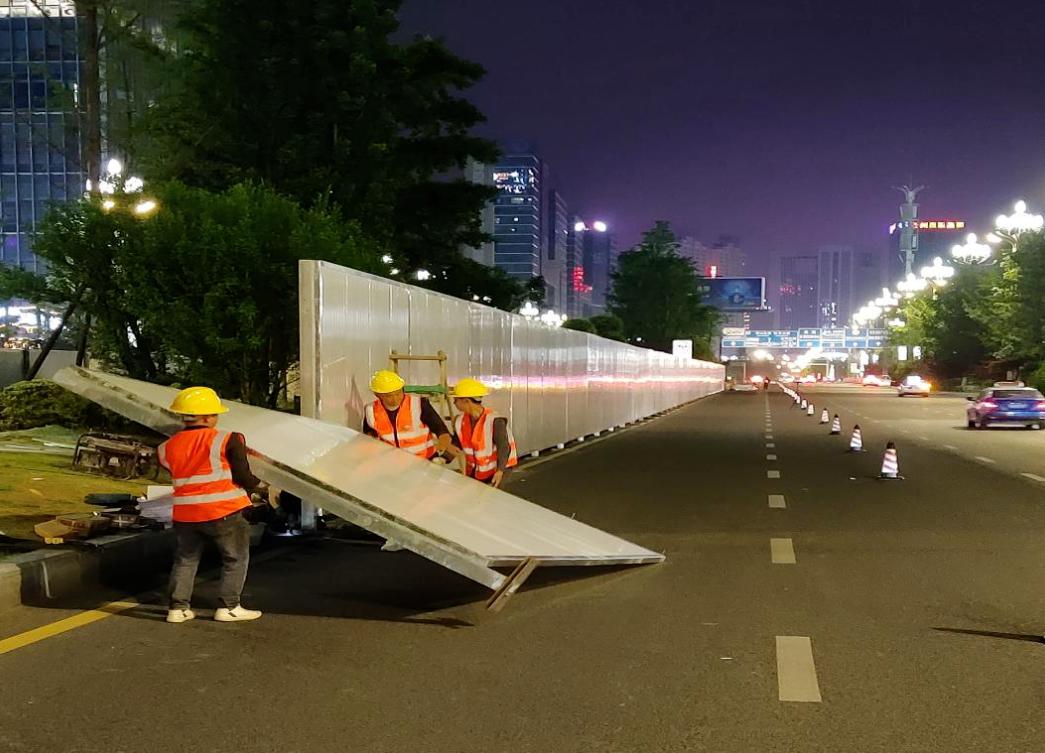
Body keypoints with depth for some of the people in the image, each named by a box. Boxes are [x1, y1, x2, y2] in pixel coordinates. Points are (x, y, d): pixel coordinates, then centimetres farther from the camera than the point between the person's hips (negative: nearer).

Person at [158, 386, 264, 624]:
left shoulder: (168, 447, 5)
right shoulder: (227, 440, -10)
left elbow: (177, 475, 14)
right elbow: (243, 477, -10)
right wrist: (260, 485, 9)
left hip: (185, 514, 5)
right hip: (223, 512, -4)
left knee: (185, 559, 18)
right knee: (235, 558, 10)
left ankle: (177, 608, 17)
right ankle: (228, 607, 8)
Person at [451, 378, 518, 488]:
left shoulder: (494, 421, -24)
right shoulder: (460, 421, -3)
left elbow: (504, 448, -27)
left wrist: (500, 471, -39)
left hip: (494, 472, -6)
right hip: (473, 472, 6)